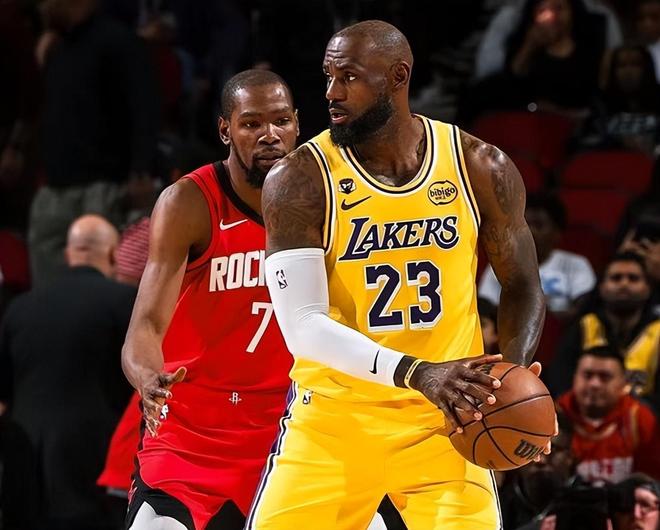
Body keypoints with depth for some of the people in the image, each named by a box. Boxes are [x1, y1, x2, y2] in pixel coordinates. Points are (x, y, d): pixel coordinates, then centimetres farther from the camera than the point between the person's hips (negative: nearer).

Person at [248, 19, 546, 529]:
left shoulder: (481, 168, -3)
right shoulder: (300, 180, -12)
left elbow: (522, 286, 9)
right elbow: (302, 326, -19)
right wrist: (415, 373, -32)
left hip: (443, 417, 1)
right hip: (334, 416, -1)